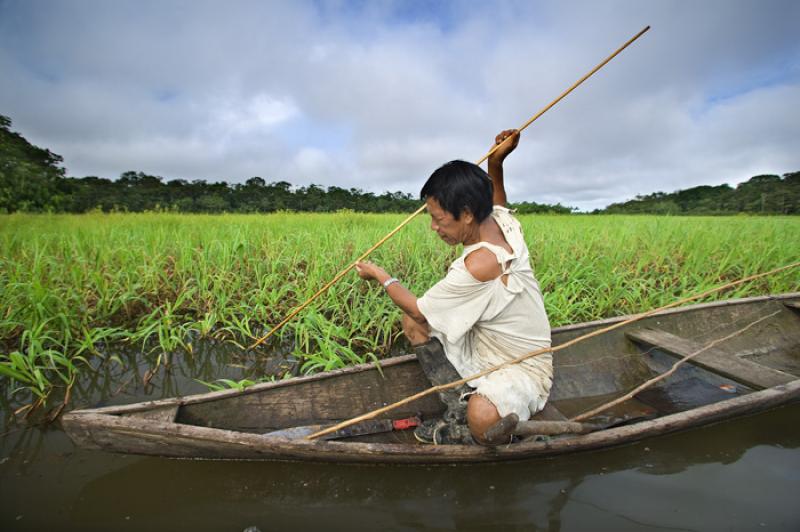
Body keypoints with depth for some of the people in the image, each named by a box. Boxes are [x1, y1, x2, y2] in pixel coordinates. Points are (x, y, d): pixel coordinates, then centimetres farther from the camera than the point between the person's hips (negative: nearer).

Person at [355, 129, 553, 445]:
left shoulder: (480, 265, -35)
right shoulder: (503, 223, -9)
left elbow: (419, 309, -19)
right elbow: (498, 204, 21)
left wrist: (380, 275, -3)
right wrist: (495, 164, 2)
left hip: (523, 368, -9)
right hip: (482, 345, 9)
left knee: (483, 419, -40)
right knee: (411, 322, -3)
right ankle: (461, 406, -1)